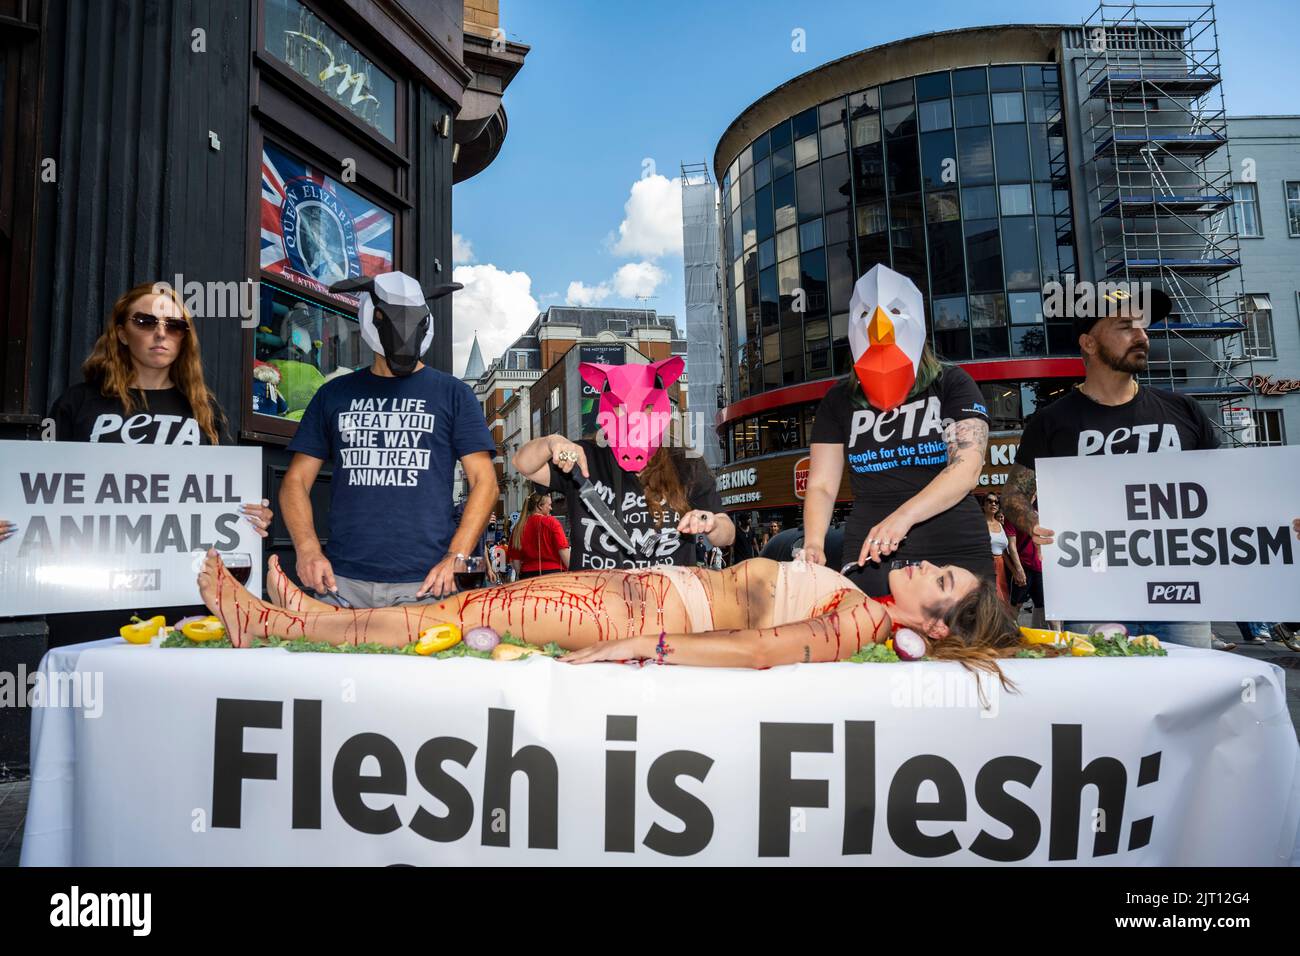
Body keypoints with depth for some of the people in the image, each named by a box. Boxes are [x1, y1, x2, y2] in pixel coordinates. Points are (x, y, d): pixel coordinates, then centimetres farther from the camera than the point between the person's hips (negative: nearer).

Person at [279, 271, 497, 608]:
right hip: (342, 580, 2)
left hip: (424, 581, -1)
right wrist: (307, 549, -2)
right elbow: (296, 481, 15)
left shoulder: (452, 394, 9)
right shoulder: (335, 394, 15)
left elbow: (484, 482, 3)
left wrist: (455, 558, -9)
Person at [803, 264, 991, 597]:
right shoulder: (839, 400, 9)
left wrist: (904, 516, -28)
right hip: (870, 560, 2)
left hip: (955, 556, -1)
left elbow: (967, 470, -12)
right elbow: (821, 486, 4)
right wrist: (814, 543, -16)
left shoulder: (953, 385, 1)